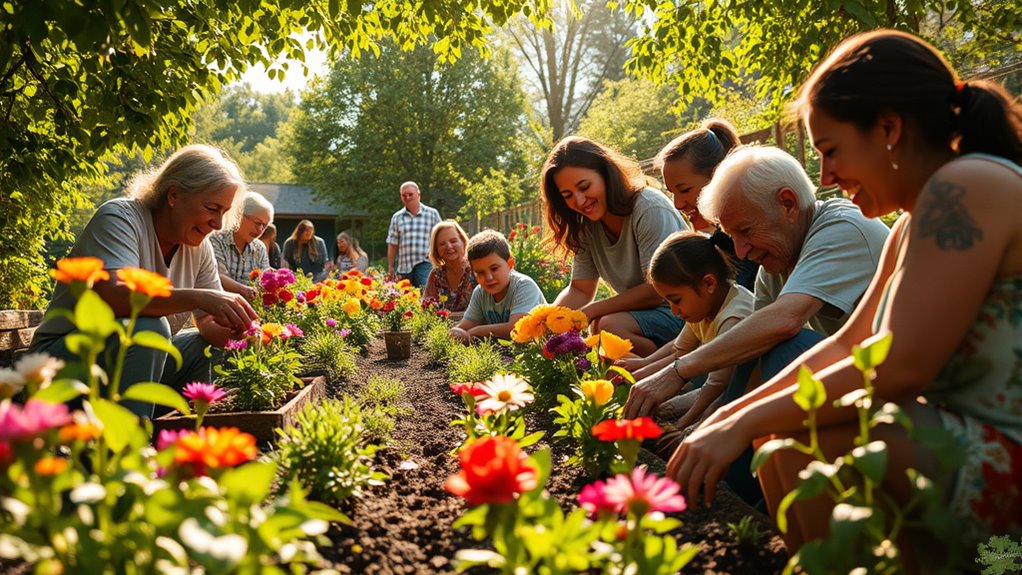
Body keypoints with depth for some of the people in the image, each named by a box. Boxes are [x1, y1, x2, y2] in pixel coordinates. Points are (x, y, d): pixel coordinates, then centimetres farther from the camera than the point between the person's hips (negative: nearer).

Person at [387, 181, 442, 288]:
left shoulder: (432, 214, 6)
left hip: (425, 263, -3)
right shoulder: (397, 217, 12)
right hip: (404, 266, 3)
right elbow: (392, 245, 12)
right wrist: (390, 268, 9)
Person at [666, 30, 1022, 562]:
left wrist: (747, 423, -19)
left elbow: (902, 364, -26)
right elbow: (848, 344, 13)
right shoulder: (912, 227, 12)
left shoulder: (966, 187, -19)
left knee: (814, 433, -25)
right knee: (779, 430, 9)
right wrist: (733, 416, 5)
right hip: (969, 443, 10)